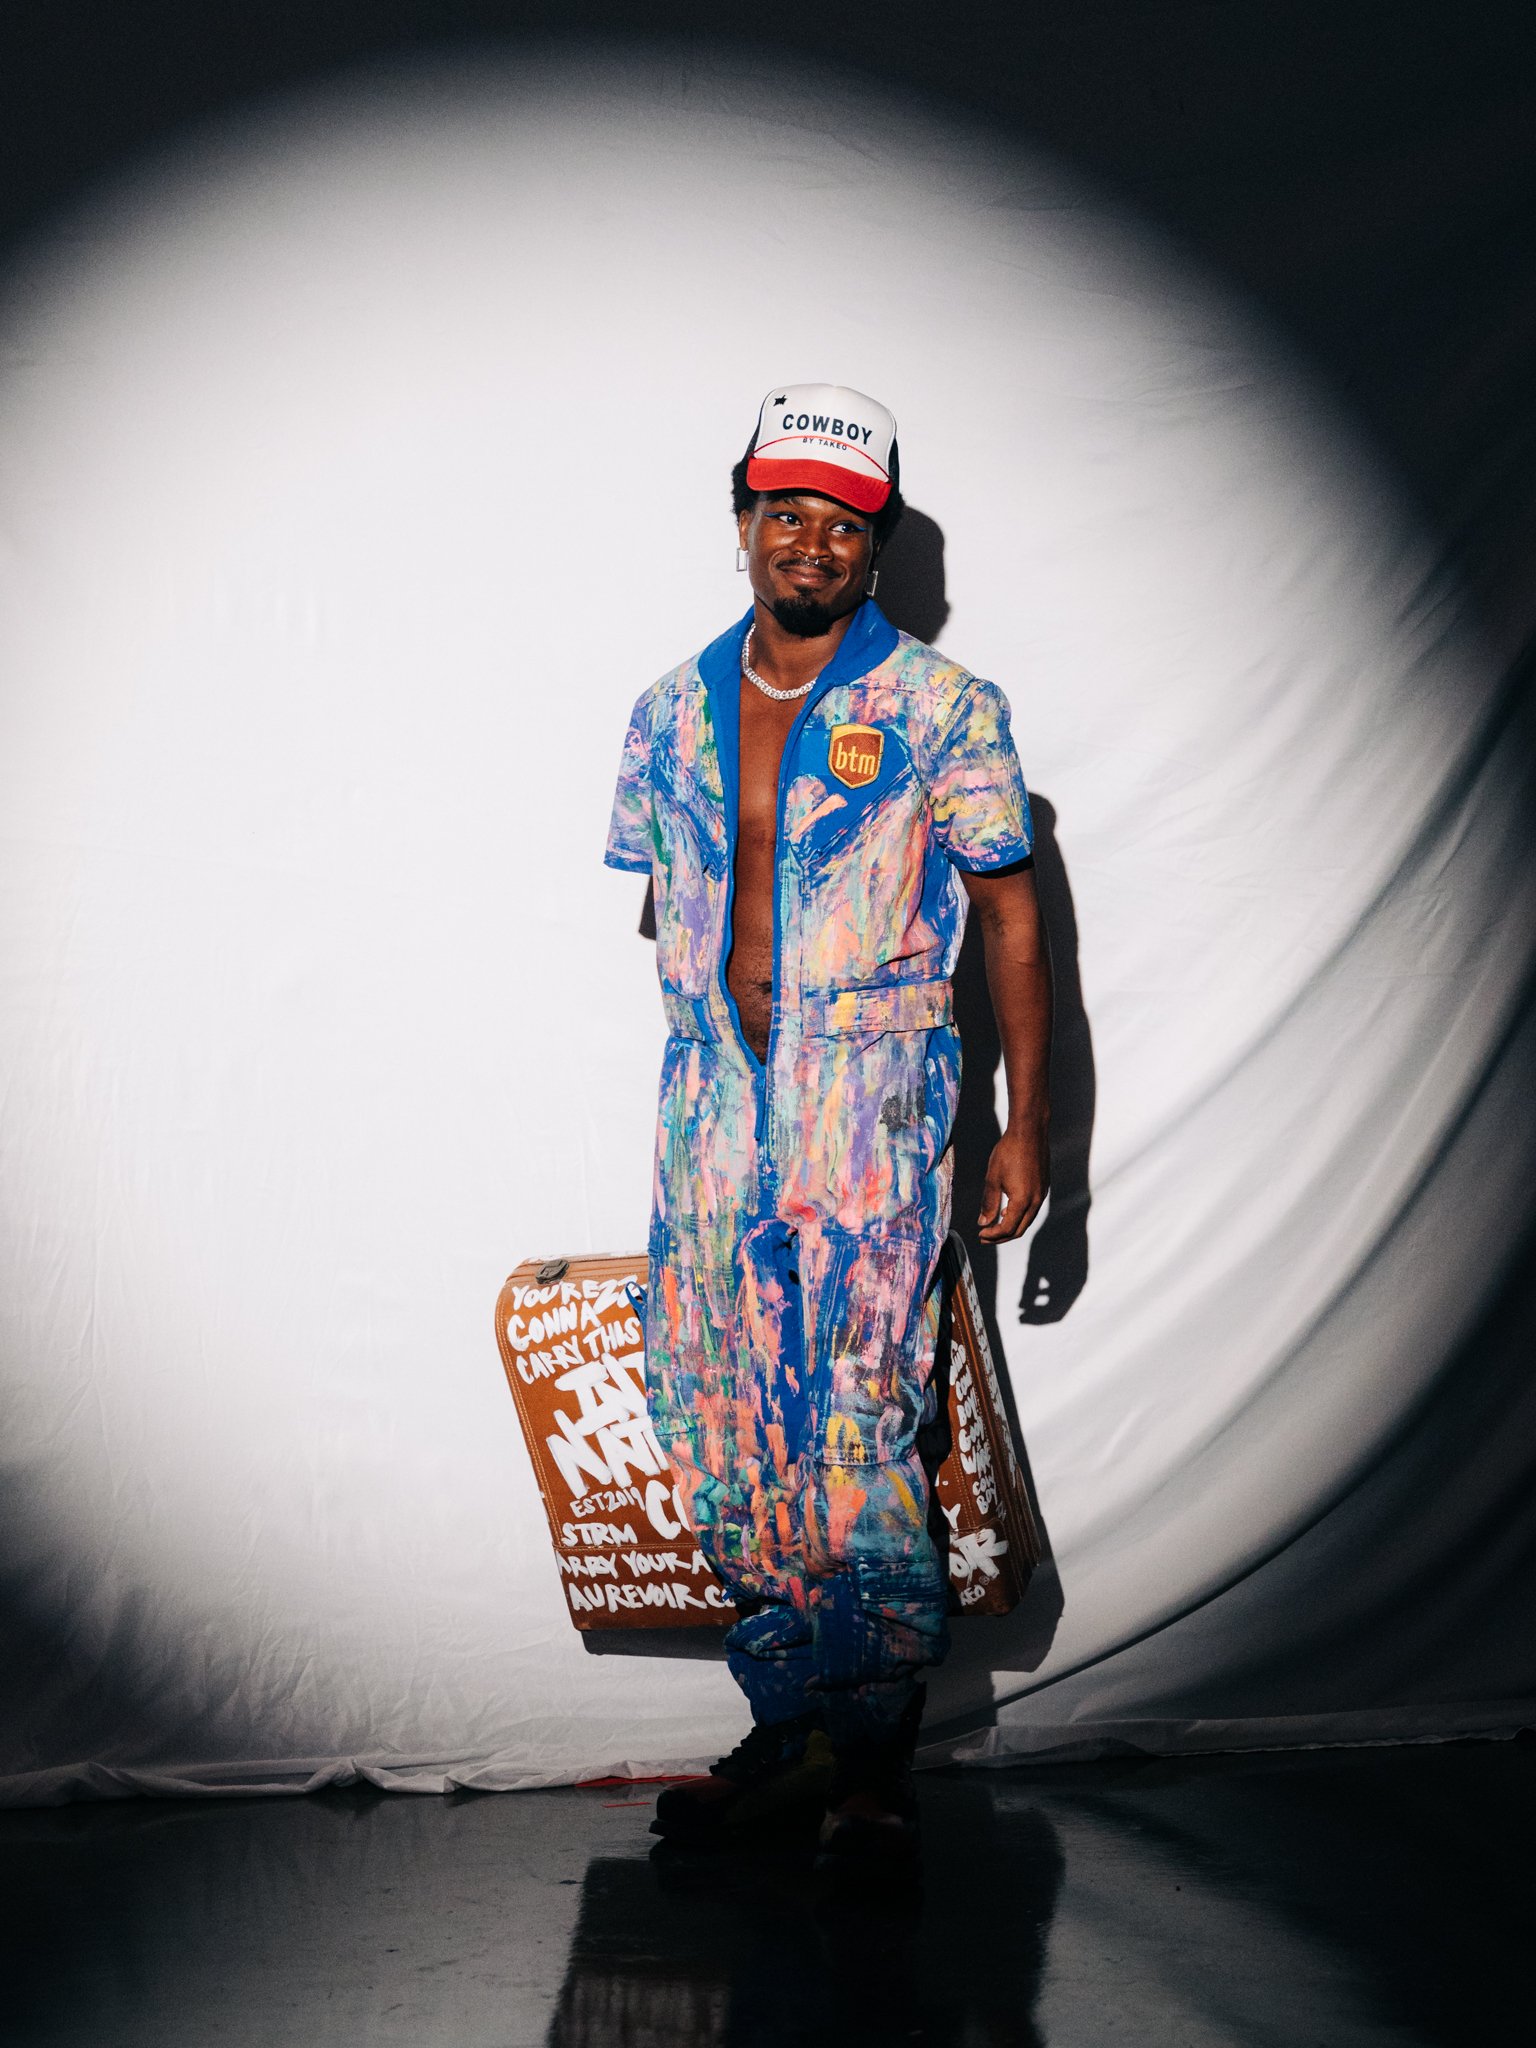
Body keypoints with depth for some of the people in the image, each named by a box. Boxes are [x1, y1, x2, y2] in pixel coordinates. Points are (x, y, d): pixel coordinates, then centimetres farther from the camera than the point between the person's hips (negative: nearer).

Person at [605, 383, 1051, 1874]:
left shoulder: (943, 710, -1)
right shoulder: (673, 710, 11)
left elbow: (1010, 920, 1)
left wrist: (1026, 1127, -3)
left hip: (872, 1098, -4)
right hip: (710, 1102, 4)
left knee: (854, 1438, -8)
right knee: (724, 1429, 5)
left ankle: (878, 1756, 6)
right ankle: (789, 1735, 17)